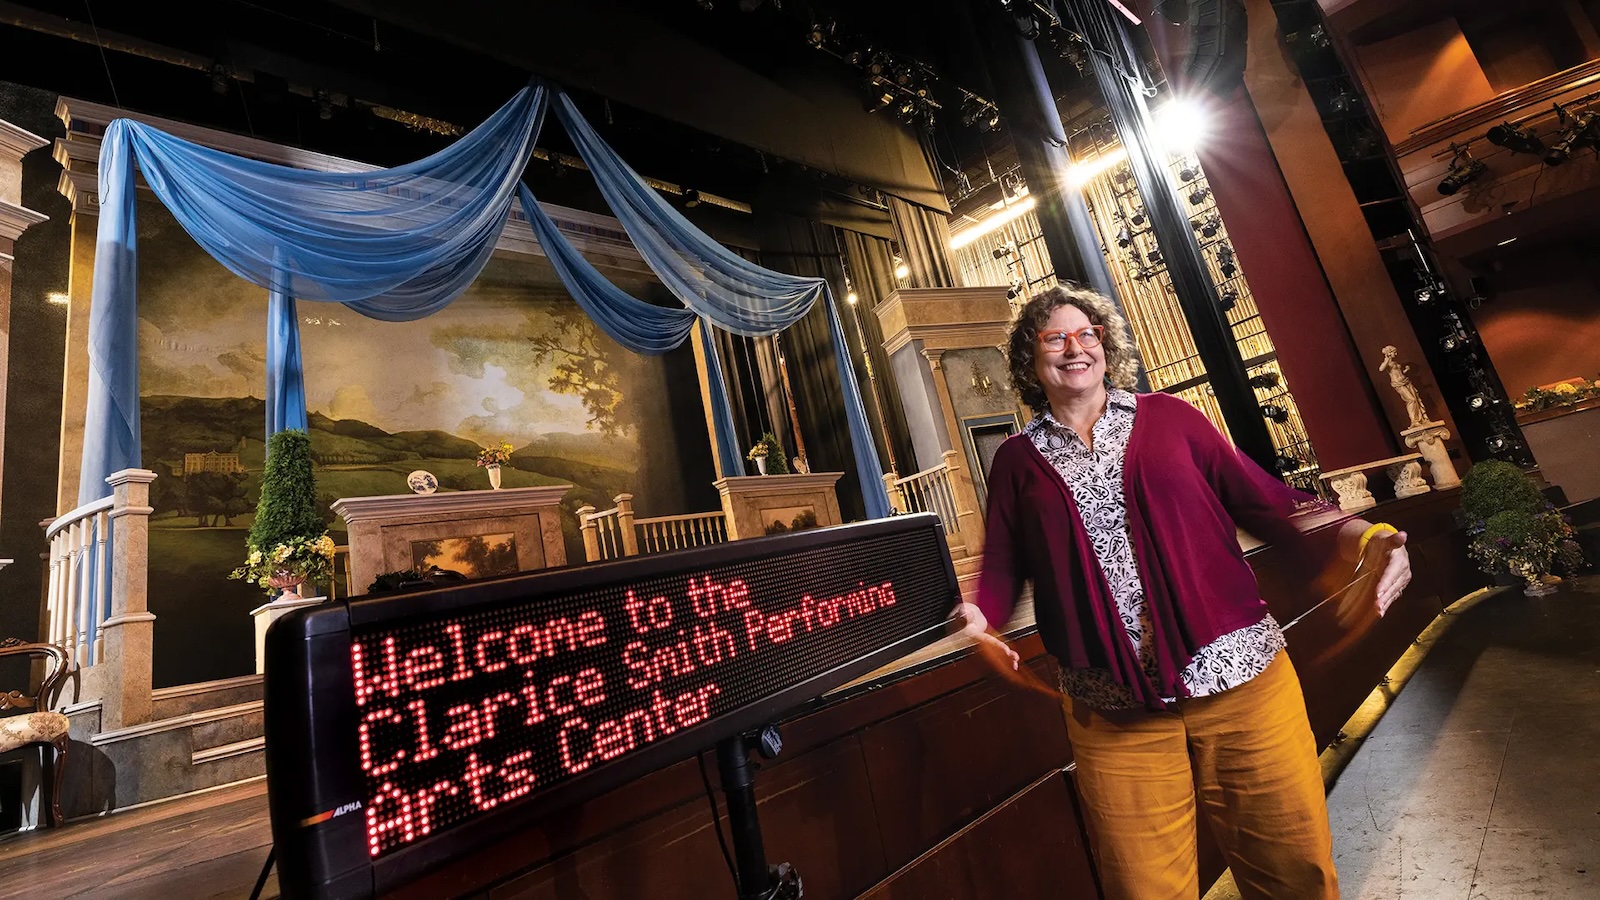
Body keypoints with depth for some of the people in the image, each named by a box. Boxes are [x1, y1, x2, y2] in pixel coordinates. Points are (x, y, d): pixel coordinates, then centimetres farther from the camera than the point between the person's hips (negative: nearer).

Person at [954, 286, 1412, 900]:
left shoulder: (1167, 418, 6)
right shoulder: (1017, 461, 5)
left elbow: (1266, 502, 5)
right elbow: (1003, 566, 3)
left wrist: (1362, 538, -10)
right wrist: (980, 615, -16)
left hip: (1242, 678, 1)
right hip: (1113, 713, 0)